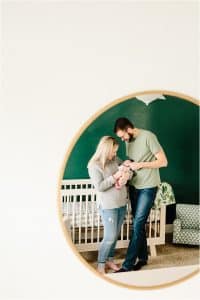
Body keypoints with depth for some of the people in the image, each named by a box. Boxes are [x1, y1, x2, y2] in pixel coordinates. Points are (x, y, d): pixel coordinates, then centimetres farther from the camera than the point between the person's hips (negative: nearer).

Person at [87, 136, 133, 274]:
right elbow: (99, 186, -19)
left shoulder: (115, 160, 5)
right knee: (110, 237, -4)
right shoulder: (94, 165, -13)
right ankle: (101, 265, 12)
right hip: (108, 206, -6)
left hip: (121, 203, 7)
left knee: (115, 235, 14)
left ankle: (110, 260, 30)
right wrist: (115, 177, -22)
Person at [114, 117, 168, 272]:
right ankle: (142, 257, 27)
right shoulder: (128, 141, 7)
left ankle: (127, 265, 0)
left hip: (148, 187, -7)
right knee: (139, 224, 12)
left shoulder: (148, 136, -15)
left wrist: (141, 164, -20)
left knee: (137, 225, -7)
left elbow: (163, 161, -16)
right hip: (134, 186, 7)